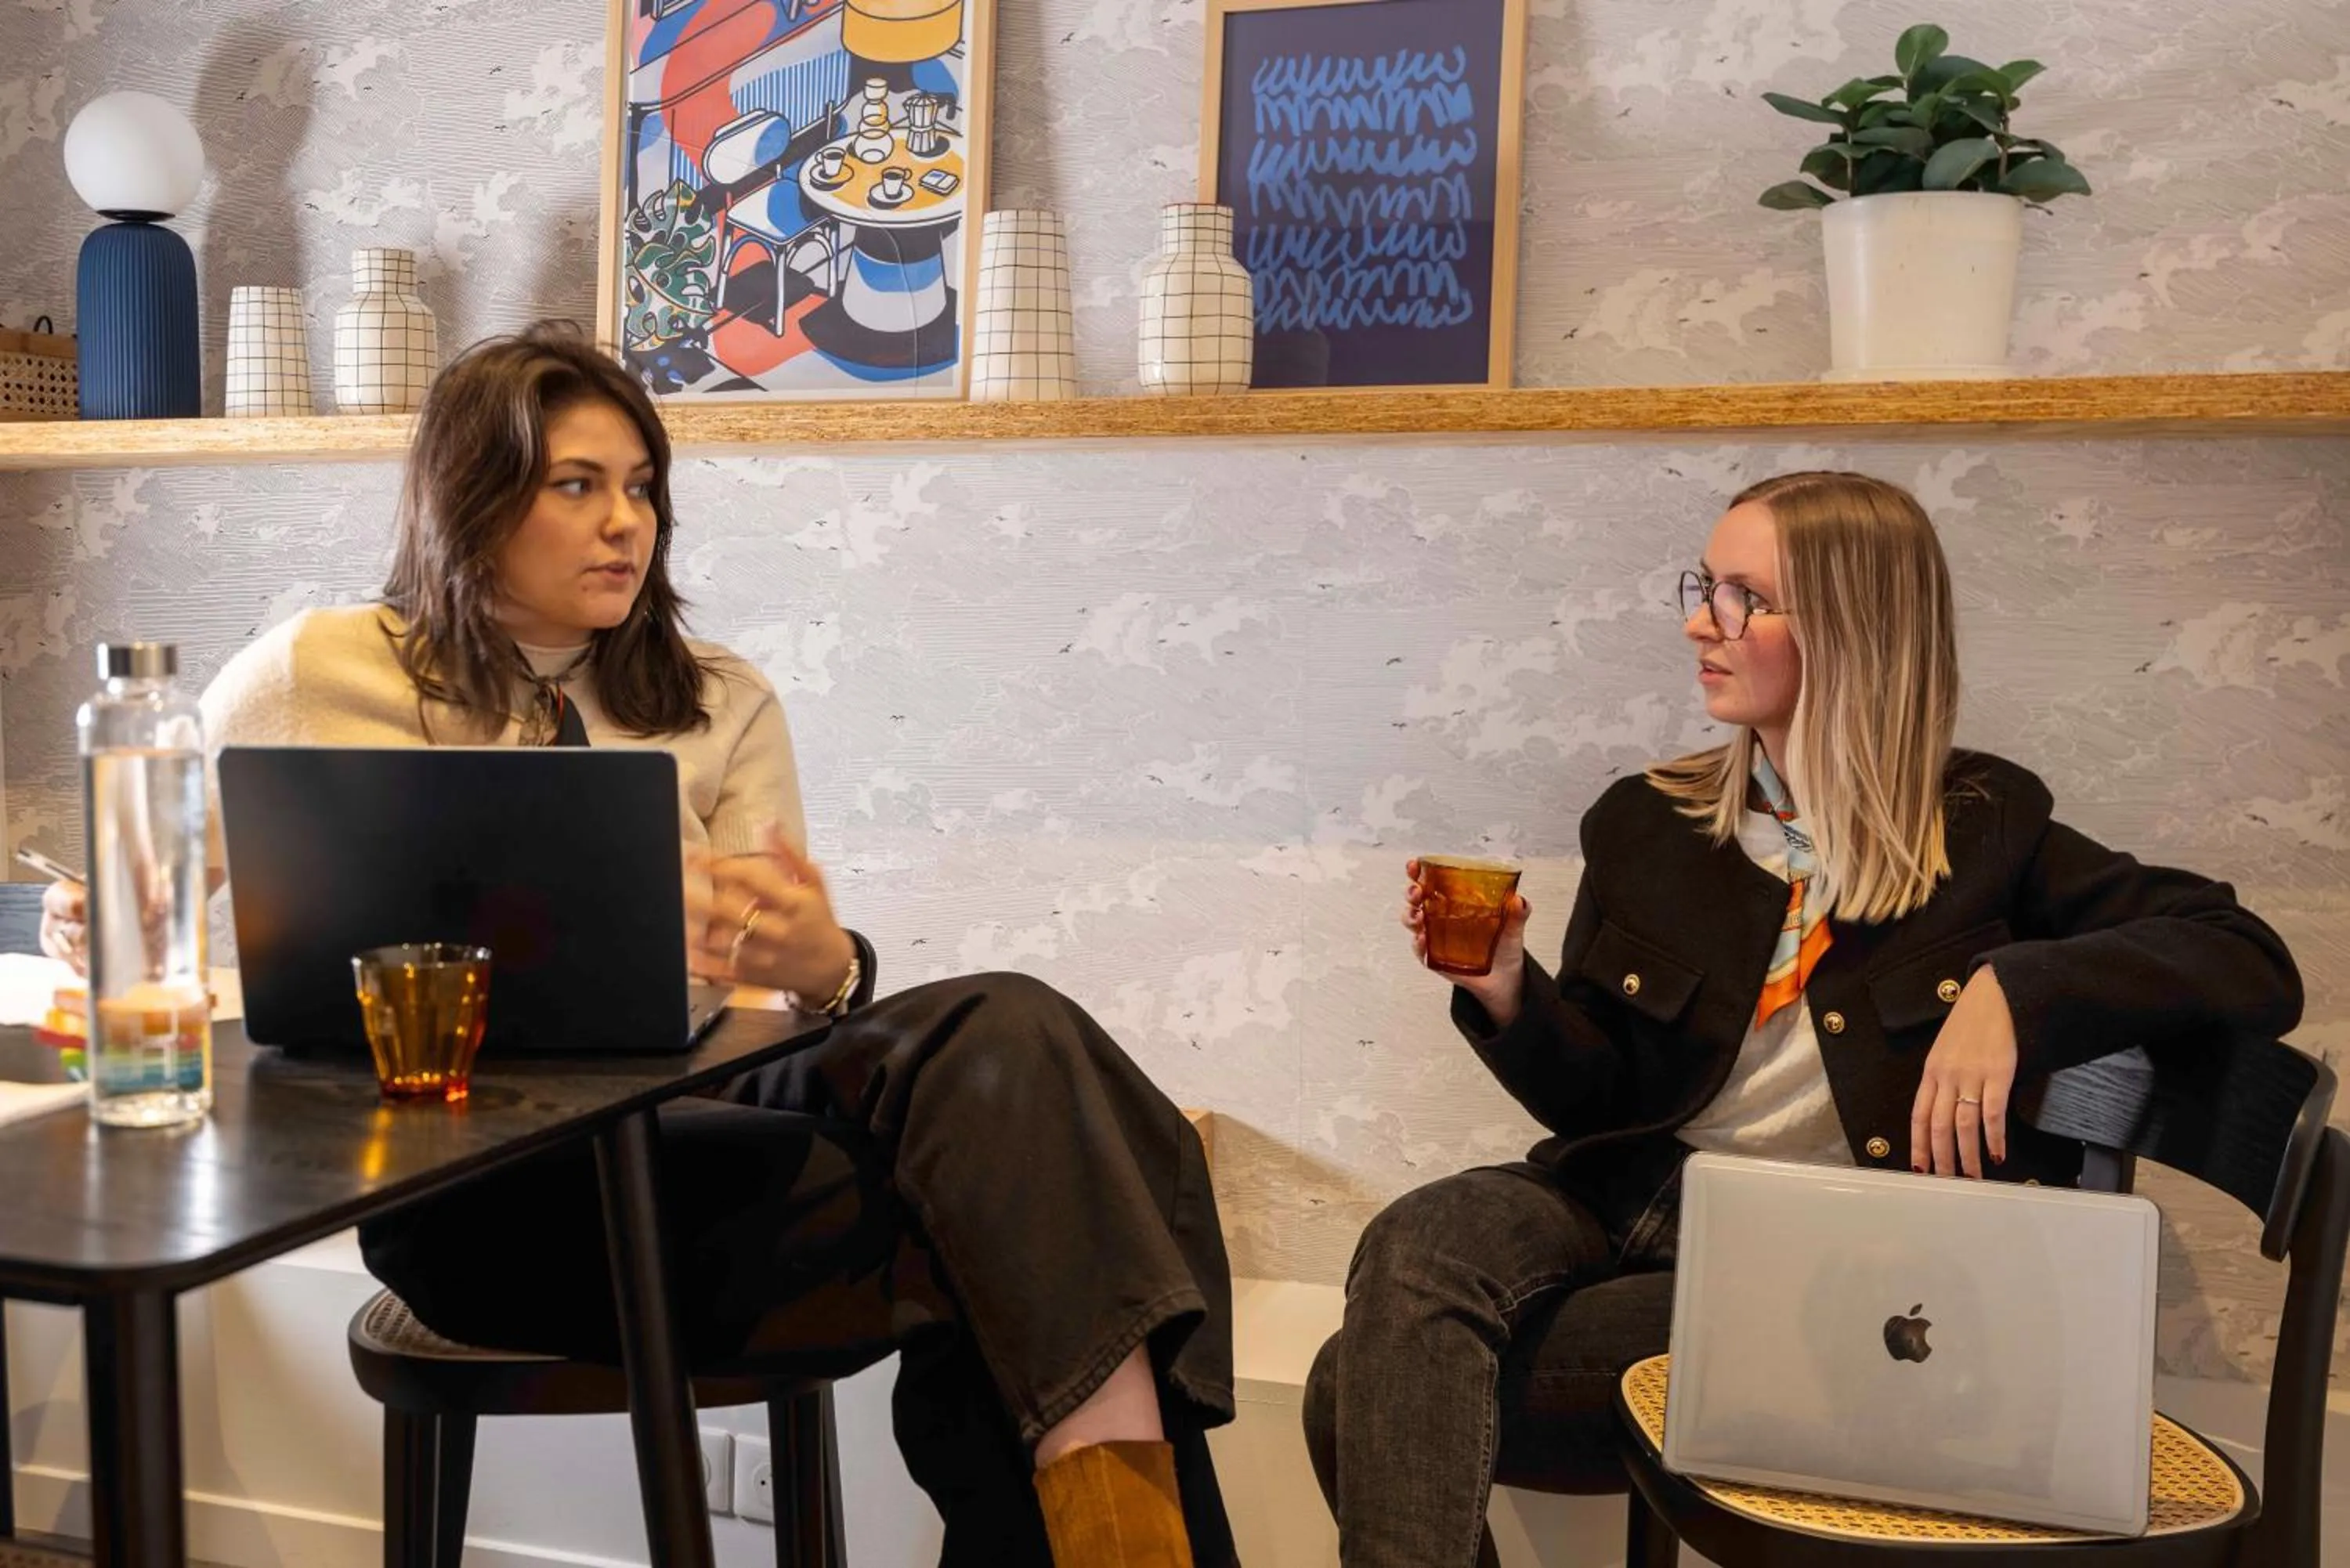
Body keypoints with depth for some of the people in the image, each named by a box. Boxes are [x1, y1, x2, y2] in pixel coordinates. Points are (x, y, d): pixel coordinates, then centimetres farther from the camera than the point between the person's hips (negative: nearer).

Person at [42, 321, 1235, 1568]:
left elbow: (772, 983, 7)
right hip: (469, 1174, -3)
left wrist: (823, 971, -18)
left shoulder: (720, 705, 16)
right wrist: (95, 932, -2)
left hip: (698, 1113, 4)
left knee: (1004, 1032, -31)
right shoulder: (315, 674, 10)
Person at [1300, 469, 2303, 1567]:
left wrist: (2015, 985, -19)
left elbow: (2255, 969, -3)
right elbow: (1601, 1100, 12)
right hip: (1637, 1205, 4)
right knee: (1416, 1241, -31)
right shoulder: (1646, 826, 11)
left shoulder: (1979, 829, 3)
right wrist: (1507, 996, -9)